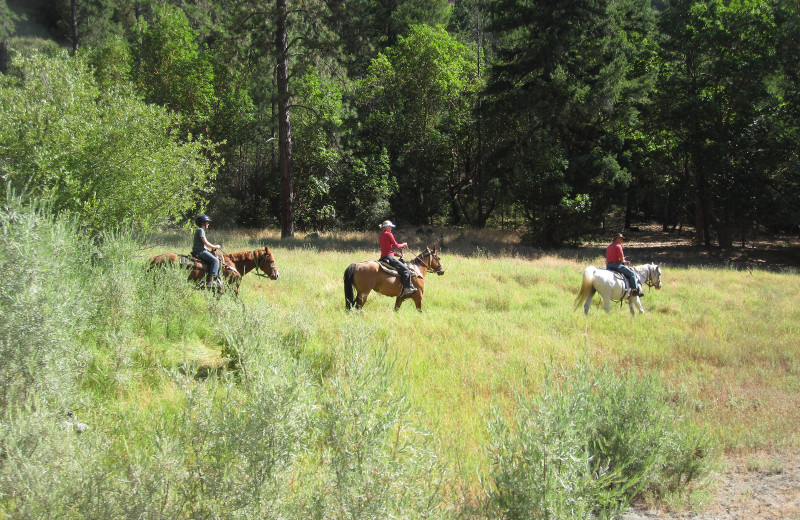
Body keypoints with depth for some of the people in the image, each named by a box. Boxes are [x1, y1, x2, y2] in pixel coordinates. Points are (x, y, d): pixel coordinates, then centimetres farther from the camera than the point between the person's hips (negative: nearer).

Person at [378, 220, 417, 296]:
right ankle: (407, 288, -20)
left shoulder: (382, 235, 18)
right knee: (405, 270, -12)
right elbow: (396, 246, -7)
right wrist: (404, 244, 12)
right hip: (389, 257, -10)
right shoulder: (388, 234, -10)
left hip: (383, 257, 10)